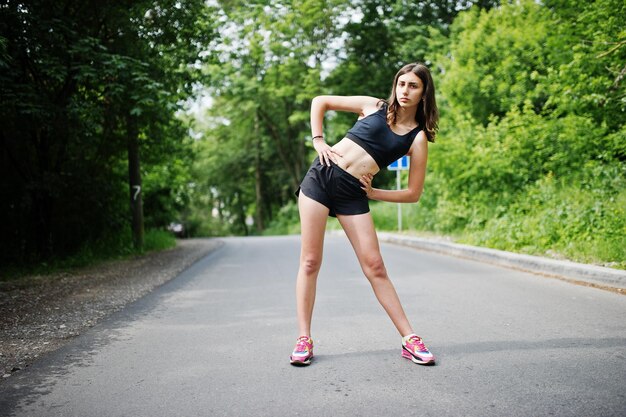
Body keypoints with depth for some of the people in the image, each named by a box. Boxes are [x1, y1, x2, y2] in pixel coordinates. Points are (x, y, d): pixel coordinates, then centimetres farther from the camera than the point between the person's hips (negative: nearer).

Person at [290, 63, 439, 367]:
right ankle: (304, 340, 6)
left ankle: (410, 341, 7)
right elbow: (320, 102, 16)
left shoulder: (418, 138, 4)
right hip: (321, 177, 1)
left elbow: (413, 194, 4)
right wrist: (318, 141, 4)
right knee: (310, 261, -2)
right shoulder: (373, 106, 8)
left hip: (353, 195, -1)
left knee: (374, 267, -3)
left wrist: (372, 193, 0)